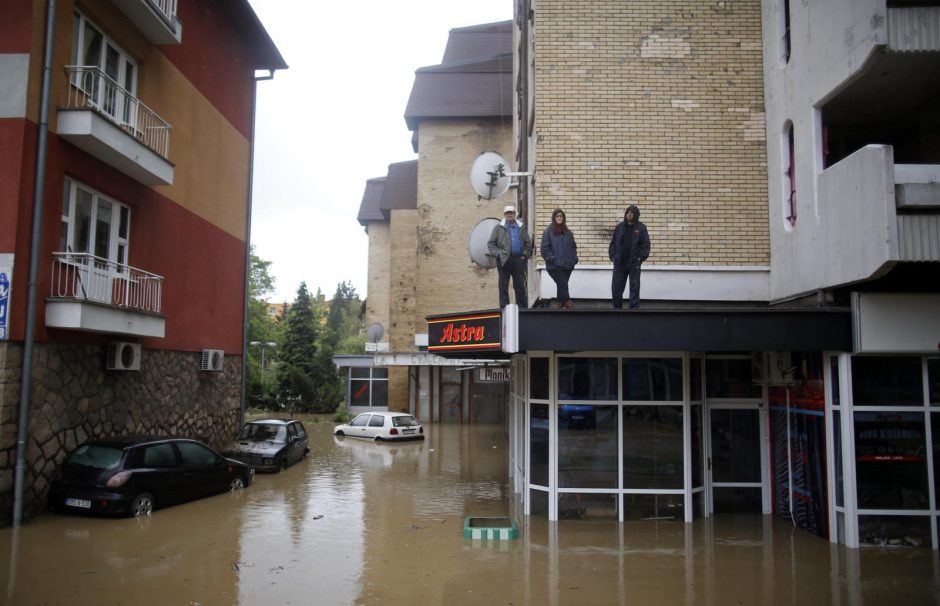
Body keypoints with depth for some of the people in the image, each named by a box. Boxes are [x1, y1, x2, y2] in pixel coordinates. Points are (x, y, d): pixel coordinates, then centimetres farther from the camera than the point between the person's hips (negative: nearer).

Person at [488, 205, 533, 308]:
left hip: (518, 260, 1)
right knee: (503, 287, 2)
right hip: (504, 261, -1)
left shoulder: (521, 227, 12)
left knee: (520, 286, 3)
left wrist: (525, 255, 2)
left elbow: (528, 243, 14)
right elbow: (490, 243, 5)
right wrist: (497, 253, -9)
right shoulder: (499, 228, 7)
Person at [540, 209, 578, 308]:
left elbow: (573, 247, 19)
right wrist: (553, 259, -14)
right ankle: (568, 304, -10)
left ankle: (559, 304, 19)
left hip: (568, 265, 5)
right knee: (563, 285, -12)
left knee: (561, 286, 9)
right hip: (554, 266, -5)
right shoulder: (548, 232, -2)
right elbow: (545, 248, -7)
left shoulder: (568, 232, 13)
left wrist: (574, 259, 5)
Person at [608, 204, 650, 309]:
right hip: (619, 263, 3)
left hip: (634, 263, -3)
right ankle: (617, 307, 20)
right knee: (616, 287, 5)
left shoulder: (641, 227, -2)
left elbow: (646, 245, -3)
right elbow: (613, 243, 11)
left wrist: (641, 258, -10)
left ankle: (634, 308, 9)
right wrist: (612, 256, 2)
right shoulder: (620, 226, 7)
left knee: (634, 287, 3)